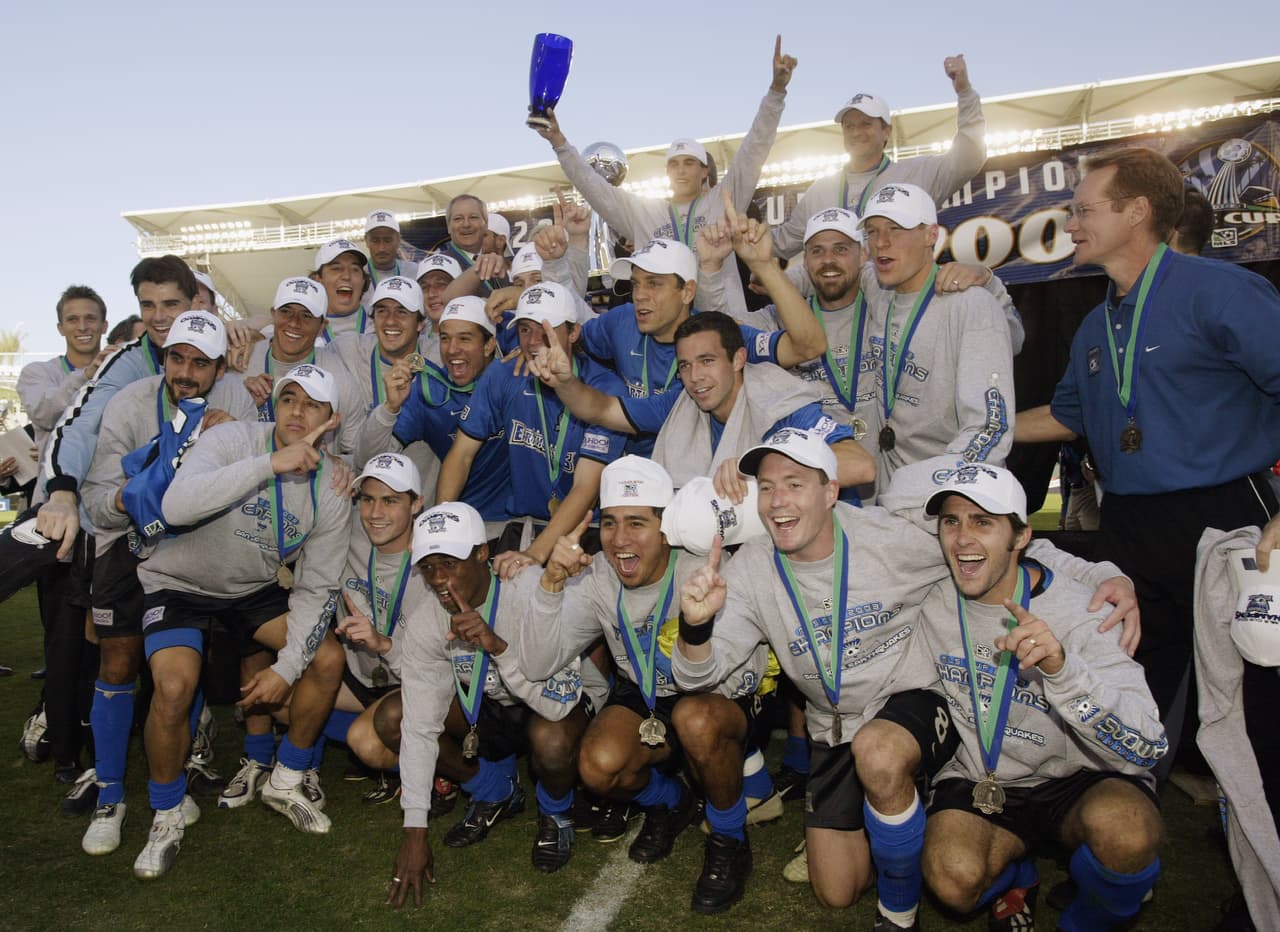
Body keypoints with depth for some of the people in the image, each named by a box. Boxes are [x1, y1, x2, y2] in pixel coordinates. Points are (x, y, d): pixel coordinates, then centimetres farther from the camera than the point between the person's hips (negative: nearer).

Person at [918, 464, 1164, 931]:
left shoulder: (1076, 611, -17)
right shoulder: (934, 607, -7)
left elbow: (1147, 747, -27)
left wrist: (1060, 666, -41)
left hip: (1082, 781, -1)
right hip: (981, 781, 2)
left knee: (1124, 829, -35)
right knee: (953, 880, -27)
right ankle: (1015, 876, 11)